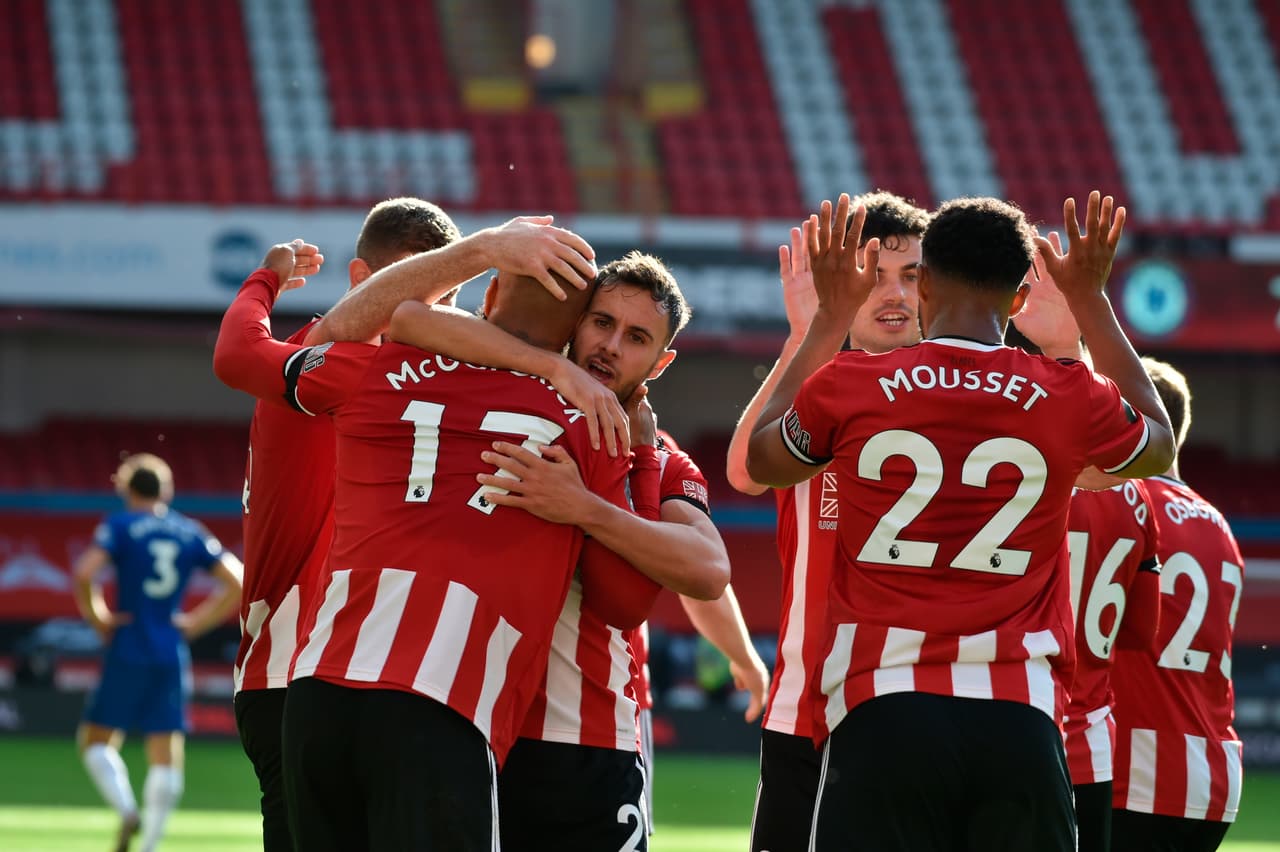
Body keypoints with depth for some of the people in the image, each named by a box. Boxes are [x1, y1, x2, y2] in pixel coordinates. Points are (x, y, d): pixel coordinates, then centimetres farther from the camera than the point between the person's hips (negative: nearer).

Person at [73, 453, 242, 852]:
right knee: (166, 755, 5)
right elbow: (236, 583, 6)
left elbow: (85, 573, -18)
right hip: (173, 657, 3)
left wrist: (97, 617, -3)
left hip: (128, 651, -3)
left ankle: (127, 810, -17)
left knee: (96, 740, 7)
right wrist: (197, 622, 10)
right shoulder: (190, 532, 8)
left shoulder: (119, 526, -3)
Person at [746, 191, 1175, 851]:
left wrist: (831, 318, 31)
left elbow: (761, 462, 24)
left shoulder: (848, 387, 0)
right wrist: (1089, 300, 34)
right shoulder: (1069, 399, 2)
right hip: (1019, 720, 1)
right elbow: (1157, 445, 28)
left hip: (882, 716, -1)